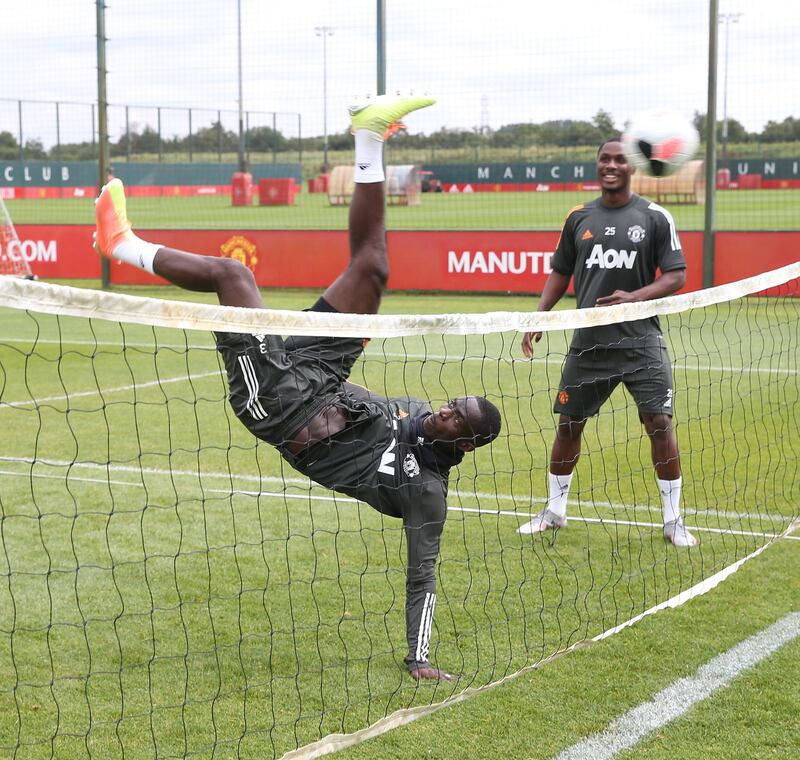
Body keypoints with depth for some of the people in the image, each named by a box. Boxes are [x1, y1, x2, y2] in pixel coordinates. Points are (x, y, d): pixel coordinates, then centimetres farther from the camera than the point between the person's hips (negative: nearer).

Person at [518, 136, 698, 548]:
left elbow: (676, 275, -4)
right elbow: (560, 273, 16)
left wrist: (633, 297, -19)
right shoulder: (579, 217, 8)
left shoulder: (655, 217, -2)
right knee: (568, 424, 8)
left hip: (640, 340, -3)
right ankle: (555, 511, 25)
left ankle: (673, 520, 6)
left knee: (659, 424, -8)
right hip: (588, 341, 3)